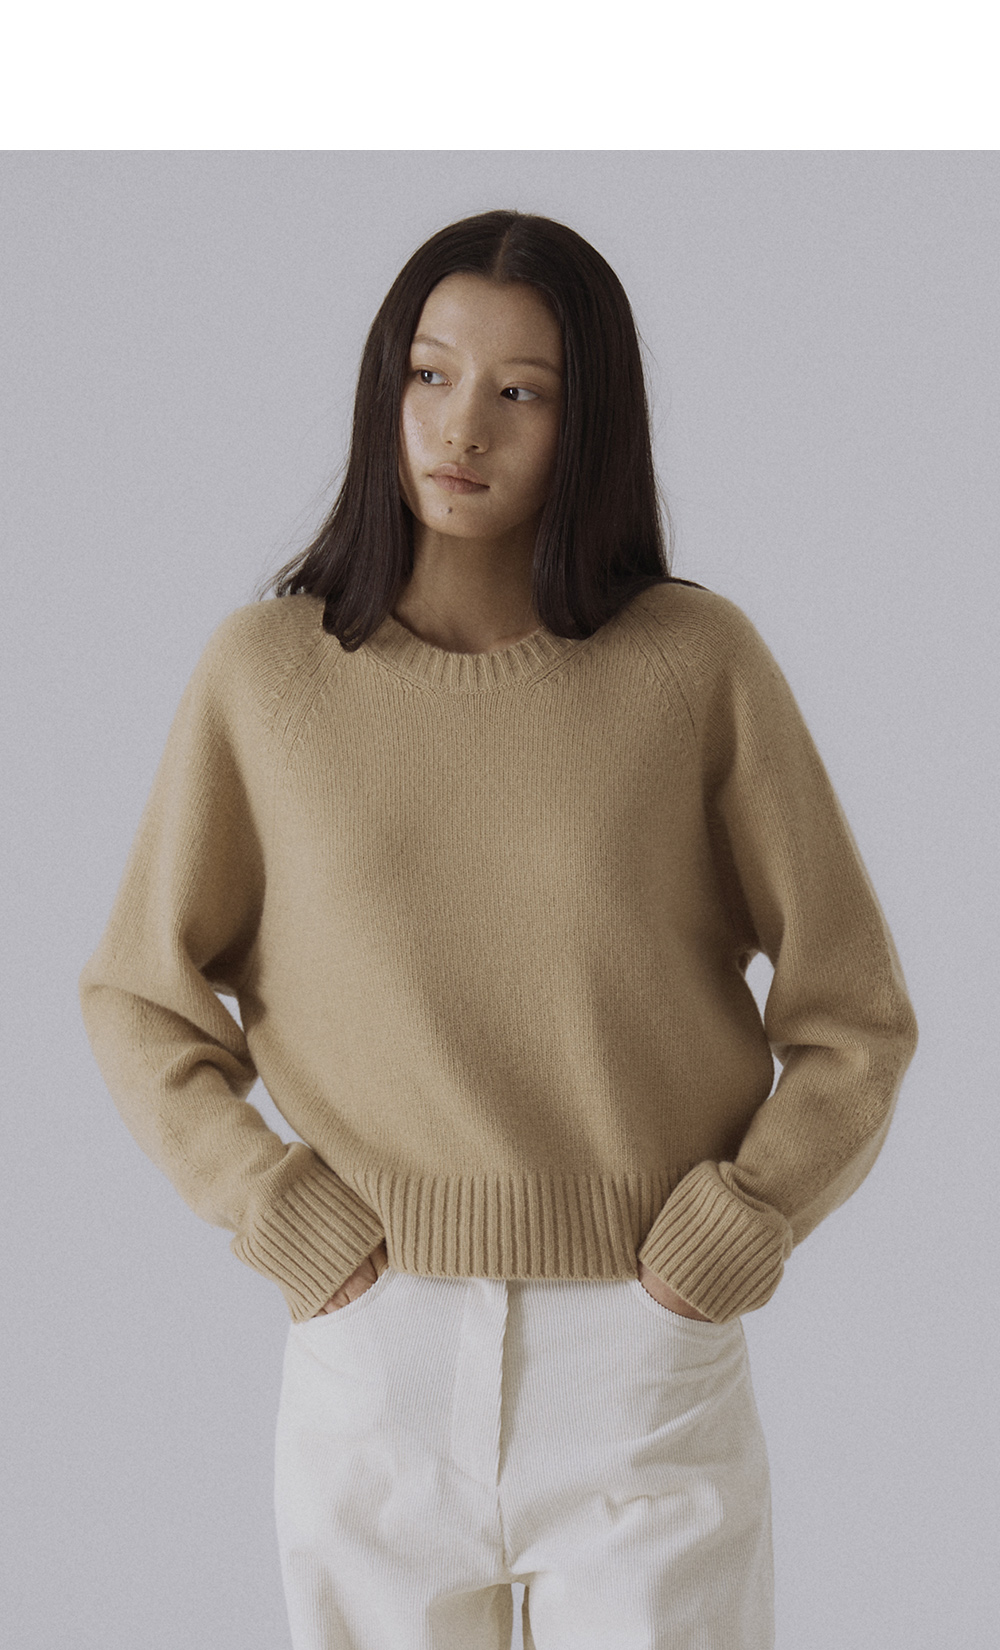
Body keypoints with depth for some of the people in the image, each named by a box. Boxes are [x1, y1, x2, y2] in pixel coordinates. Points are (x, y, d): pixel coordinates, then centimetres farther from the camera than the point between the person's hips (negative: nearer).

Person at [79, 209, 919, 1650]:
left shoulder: (697, 661, -5)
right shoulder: (267, 668, -2)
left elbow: (855, 1020, 1)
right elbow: (138, 999, 6)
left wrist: (717, 1250, -7)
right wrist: (299, 1235, -4)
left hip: (645, 1359, -1)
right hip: (370, 1356, 1)